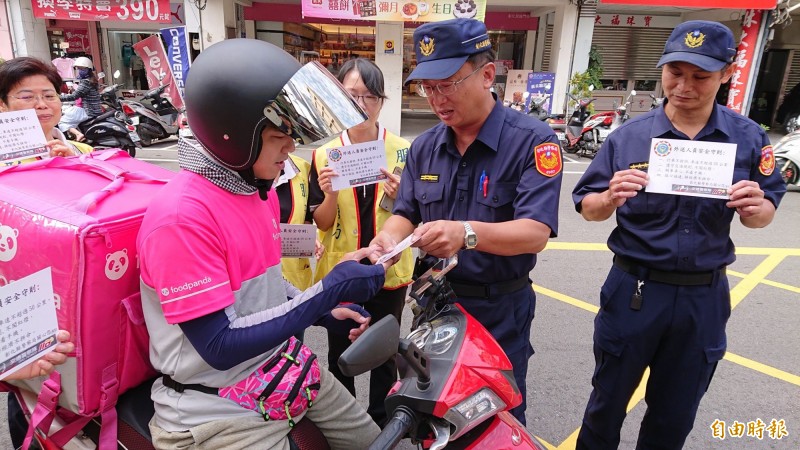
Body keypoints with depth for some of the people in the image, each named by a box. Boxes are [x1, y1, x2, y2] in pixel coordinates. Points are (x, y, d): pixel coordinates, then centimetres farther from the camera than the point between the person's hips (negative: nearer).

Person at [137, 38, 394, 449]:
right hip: (217, 410, -8)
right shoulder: (182, 216, -25)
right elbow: (219, 347, -25)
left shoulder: (260, 191, 3)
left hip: (286, 369, 8)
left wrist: (326, 312, 0)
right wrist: (331, 289, -28)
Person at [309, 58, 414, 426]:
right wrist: (330, 195, -23)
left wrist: (399, 197, -23)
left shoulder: (403, 151, -7)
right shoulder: (324, 154, -4)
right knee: (339, 355, 17)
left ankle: (381, 421, 38)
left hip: (389, 271, 0)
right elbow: (322, 224, -3)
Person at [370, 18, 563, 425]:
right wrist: (388, 239, -20)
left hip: (500, 310, -4)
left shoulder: (532, 140, -17)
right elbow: (406, 213, 3)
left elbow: (536, 232, -26)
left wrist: (468, 233, -44)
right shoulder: (424, 146, 2)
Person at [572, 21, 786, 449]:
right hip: (634, 289, -1)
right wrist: (611, 197, -26)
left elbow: (764, 213, 5)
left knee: (674, 414, 20)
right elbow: (588, 209, -4)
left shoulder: (748, 138, -2)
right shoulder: (629, 135, -7)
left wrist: (755, 208, -18)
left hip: (704, 296, 2)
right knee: (608, 401, 15)